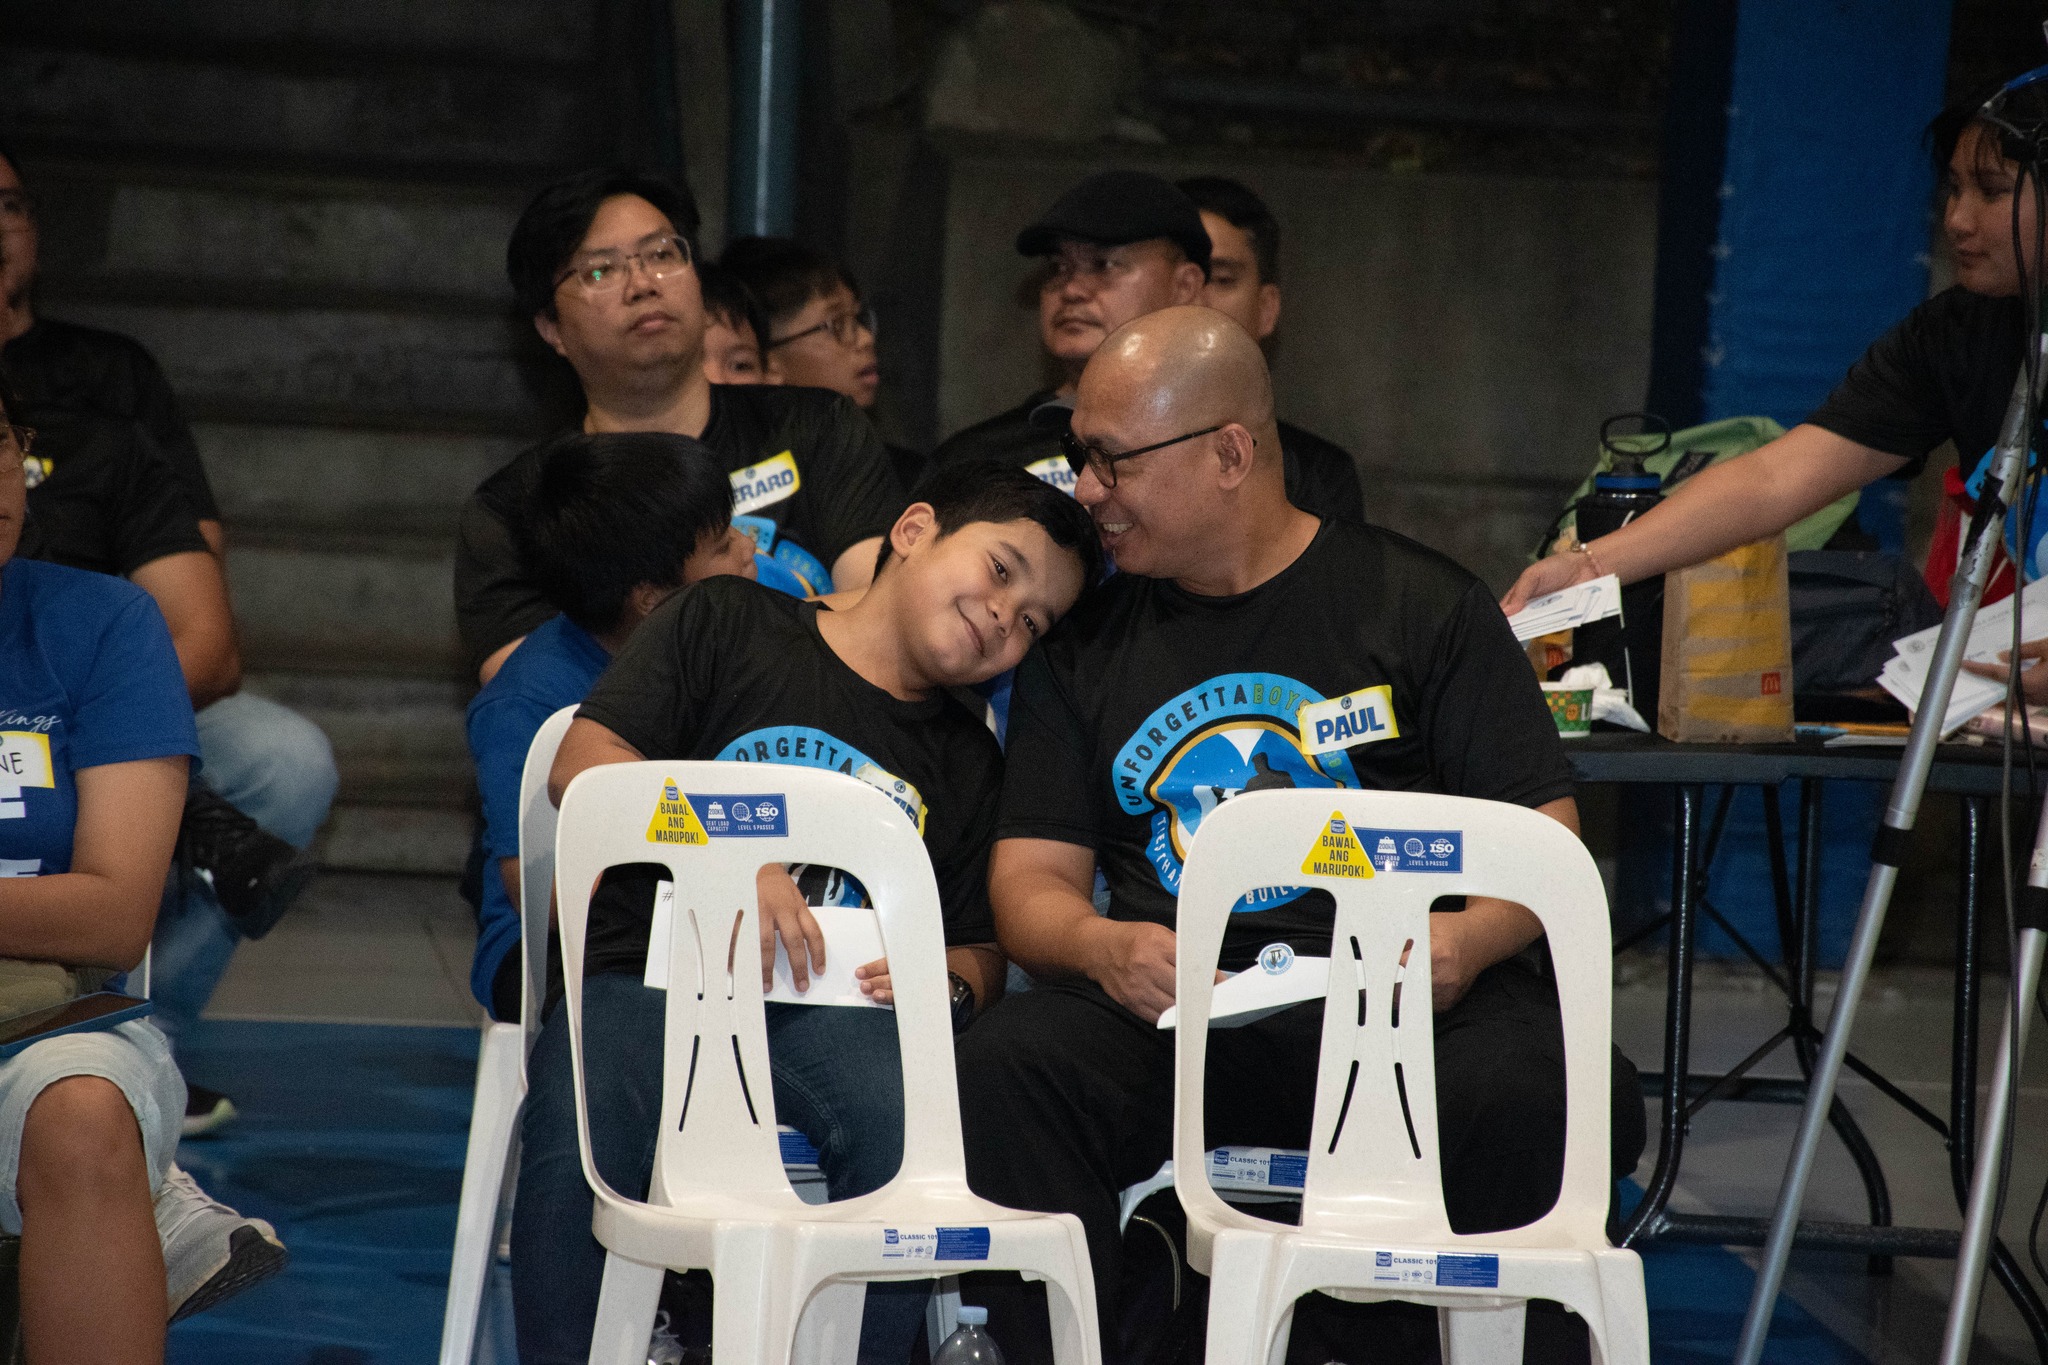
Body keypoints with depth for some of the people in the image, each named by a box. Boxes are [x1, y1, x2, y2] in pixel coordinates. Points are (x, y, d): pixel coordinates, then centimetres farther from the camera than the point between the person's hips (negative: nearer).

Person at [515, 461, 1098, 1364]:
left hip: (832, 1010, 3)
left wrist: (946, 988, -3)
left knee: (913, 1128, -32)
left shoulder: (967, 762, 25)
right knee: (582, 1135, -34)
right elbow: (583, 765, 2)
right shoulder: (724, 625, 14)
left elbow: (979, 951, 22)